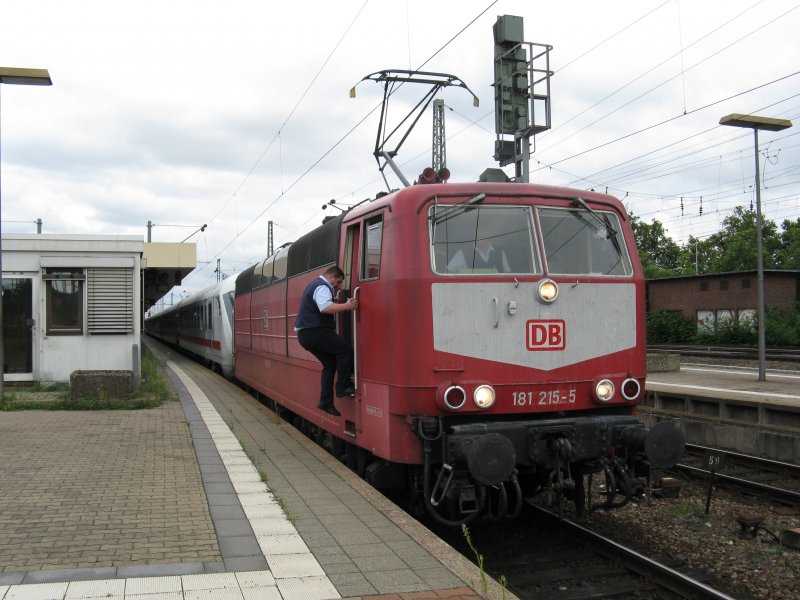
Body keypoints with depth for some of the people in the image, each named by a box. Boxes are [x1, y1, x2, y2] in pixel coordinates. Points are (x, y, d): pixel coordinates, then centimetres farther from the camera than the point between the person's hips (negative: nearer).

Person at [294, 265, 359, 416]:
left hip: (305, 334, 11)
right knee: (346, 349, -12)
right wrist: (347, 306, -28)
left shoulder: (314, 285, 24)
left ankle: (326, 402, 10)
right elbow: (325, 308, -29)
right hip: (314, 332, -11)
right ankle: (343, 387, -9)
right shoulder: (322, 287, -11)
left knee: (330, 363, 12)